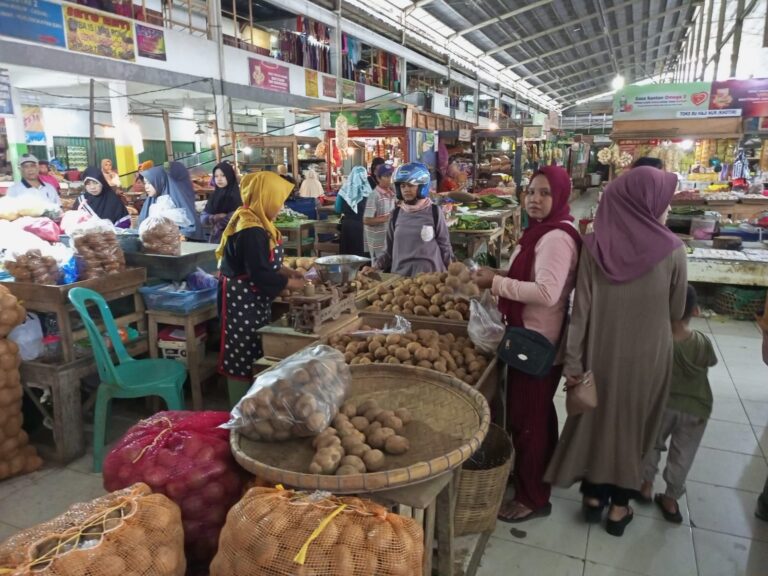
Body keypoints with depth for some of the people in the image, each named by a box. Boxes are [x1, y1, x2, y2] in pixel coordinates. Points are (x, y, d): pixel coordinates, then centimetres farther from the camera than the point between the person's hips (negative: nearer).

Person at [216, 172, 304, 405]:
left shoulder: (256, 222, 8)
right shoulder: (251, 231, -25)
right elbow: (260, 275, -25)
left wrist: (286, 271, 7)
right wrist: (290, 284, -13)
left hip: (253, 300, 11)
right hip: (243, 301, -11)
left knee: (254, 355, 19)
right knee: (243, 357, 1)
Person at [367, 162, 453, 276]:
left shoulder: (434, 212, -3)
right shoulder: (396, 214, 6)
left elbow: (445, 247, 1)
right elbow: (390, 250, 10)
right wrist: (375, 266, -3)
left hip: (429, 275, -3)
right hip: (399, 275, 3)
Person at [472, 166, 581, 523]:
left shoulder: (556, 237, -20)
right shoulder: (542, 232, 12)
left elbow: (547, 292, -30)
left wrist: (496, 282, -23)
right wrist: (499, 280, 8)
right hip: (533, 337, 10)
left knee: (526, 417, 1)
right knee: (537, 413, 23)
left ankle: (533, 497, 18)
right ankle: (541, 475, 42)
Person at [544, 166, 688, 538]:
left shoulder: (594, 246, -12)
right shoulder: (672, 250, -14)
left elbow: (581, 308, -10)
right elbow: (676, 312, -1)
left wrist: (574, 361, -3)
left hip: (601, 350, 1)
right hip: (648, 354, -1)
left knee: (596, 418, 19)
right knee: (633, 424, 16)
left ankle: (593, 495, 34)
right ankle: (619, 506, 30)